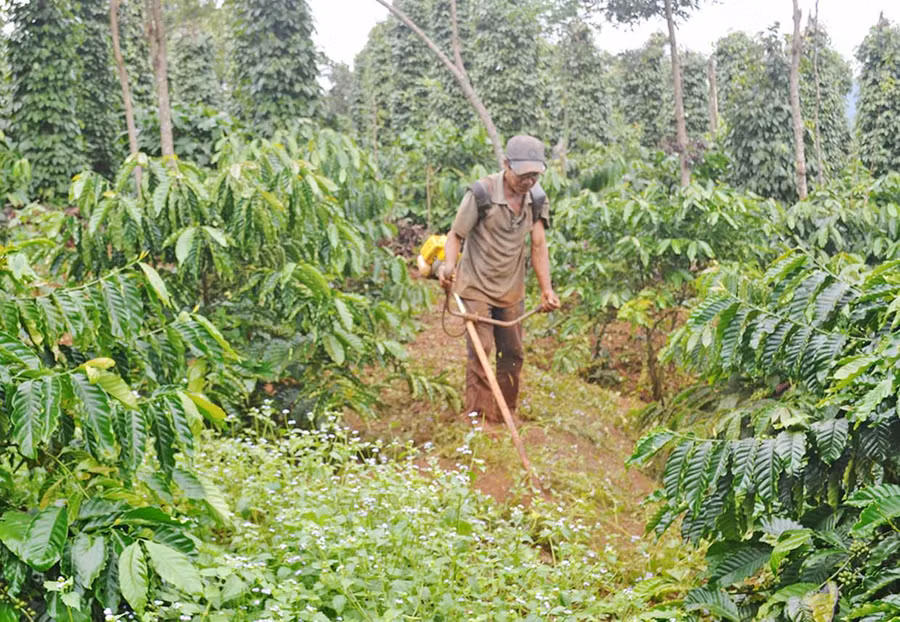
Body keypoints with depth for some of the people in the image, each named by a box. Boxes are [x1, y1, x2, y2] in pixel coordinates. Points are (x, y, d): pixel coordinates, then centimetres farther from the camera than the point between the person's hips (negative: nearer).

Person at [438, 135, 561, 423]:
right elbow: (455, 235, -14)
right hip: (477, 285, -5)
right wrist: (449, 265, -33)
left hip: (512, 288, 5)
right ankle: (479, 418, -1)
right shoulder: (482, 193, -20)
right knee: (480, 351, -9)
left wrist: (546, 289, -14)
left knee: (513, 353, 12)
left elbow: (538, 245, -5)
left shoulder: (536, 198, -5)